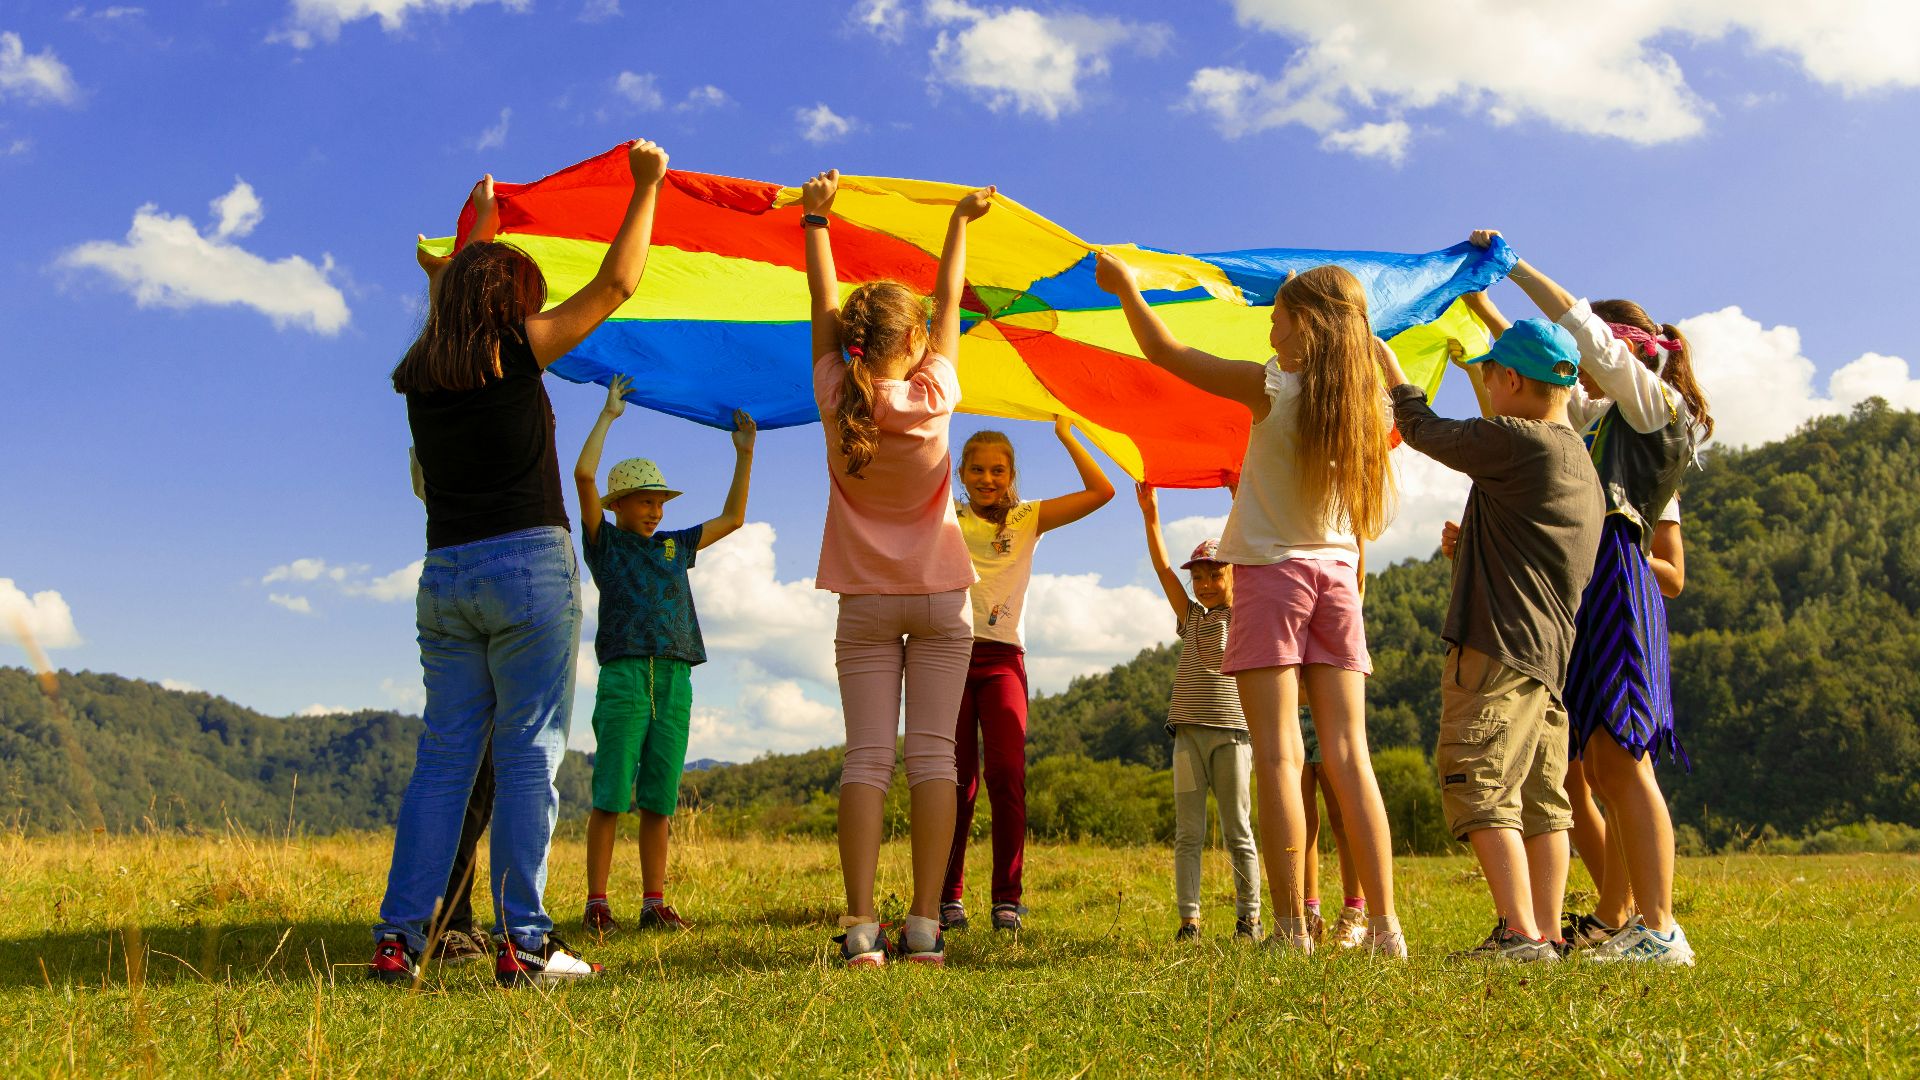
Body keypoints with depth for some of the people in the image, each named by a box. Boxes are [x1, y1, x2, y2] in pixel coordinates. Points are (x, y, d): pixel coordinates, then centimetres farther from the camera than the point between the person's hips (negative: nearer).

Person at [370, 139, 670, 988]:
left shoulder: (420, 374, 11)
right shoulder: (516, 351, -4)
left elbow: (455, 292, 32)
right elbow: (615, 285, 2)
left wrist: (480, 219, 47)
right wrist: (645, 187, 11)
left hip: (445, 576, 6)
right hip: (528, 567, -5)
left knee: (444, 755, 9)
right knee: (528, 753, -3)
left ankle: (399, 936, 7)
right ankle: (523, 941, -2)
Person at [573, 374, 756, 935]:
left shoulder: (673, 547, 21)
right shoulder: (605, 542, 8)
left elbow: (732, 517, 27)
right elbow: (583, 475, -5)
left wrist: (745, 453, 22)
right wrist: (608, 414, 1)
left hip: (674, 680, 5)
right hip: (624, 677, -4)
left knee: (659, 800, 5)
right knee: (610, 796, -6)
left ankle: (654, 903, 8)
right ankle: (597, 903, -3)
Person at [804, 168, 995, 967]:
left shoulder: (837, 398, -7)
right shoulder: (933, 395, -9)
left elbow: (823, 307, 6)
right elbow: (949, 305, 5)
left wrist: (815, 219, 18)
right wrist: (960, 222, 19)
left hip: (866, 602, 1)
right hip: (939, 598, -1)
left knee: (866, 757, -2)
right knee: (932, 754, -2)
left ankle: (860, 926, -10)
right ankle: (924, 925, -6)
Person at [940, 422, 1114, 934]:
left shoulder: (1028, 519, 12)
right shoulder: (946, 518, 12)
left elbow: (1101, 491, 5)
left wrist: (1065, 433, 4)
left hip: (1002, 658, 0)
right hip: (951, 651, 0)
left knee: (1006, 775, -11)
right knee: (957, 779, -2)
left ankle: (1007, 898, -5)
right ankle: (949, 897, 5)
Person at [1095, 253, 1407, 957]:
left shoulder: (1272, 387, -8)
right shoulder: (1366, 402, 3)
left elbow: (1164, 352, -1)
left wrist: (1125, 288, 12)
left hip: (1273, 571, -5)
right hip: (1337, 575, 5)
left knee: (1278, 754, -6)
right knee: (1349, 755, 3)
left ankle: (1292, 928, -8)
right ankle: (1385, 926, 1)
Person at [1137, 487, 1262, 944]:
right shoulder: (1192, 617, 15)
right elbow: (1163, 568, 7)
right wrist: (1150, 516, -1)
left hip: (1231, 732, -3)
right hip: (1188, 731, 4)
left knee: (1237, 831, 2)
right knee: (1187, 832, 1)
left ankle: (1249, 917, 9)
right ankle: (1188, 918, 2)